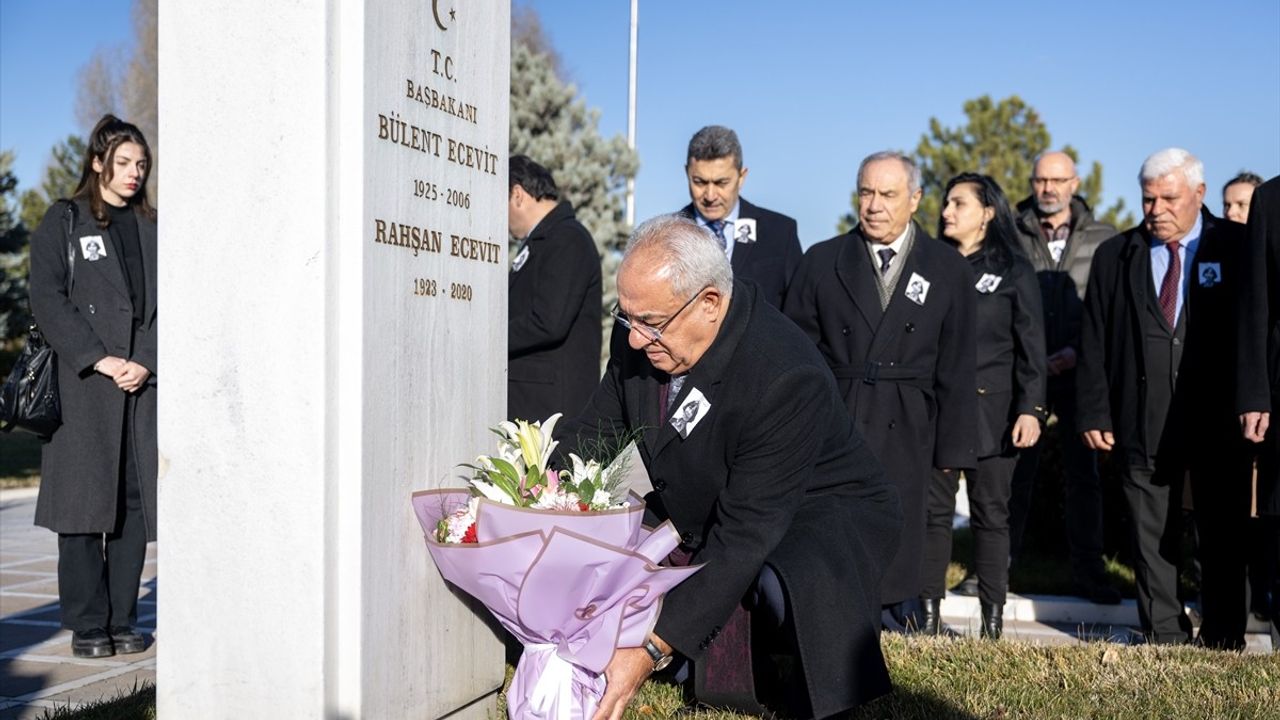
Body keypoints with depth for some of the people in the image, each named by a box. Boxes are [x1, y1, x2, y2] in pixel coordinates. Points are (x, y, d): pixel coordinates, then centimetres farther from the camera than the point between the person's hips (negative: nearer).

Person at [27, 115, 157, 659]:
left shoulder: (152, 227, 16)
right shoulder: (63, 221, 6)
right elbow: (46, 298, -4)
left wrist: (147, 363, -5)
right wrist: (99, 359, -12)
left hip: (146, 383, 3)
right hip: (84, 385, -3)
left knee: (137, 501, 2)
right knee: (85, 500, -3)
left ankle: (122, 620, 10)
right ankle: (87, 624, 5)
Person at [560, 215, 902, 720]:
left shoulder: (787, 379, -35)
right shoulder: (640, 333, -15)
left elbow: (745, 540, -35)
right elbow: (597, 430, 0)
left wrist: (652, 649, -37)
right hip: (700, 516, 7)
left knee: (782, 584, -40)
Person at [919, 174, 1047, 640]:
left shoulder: (1013, 271, 3)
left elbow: (1031, 348, 0)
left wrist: (1030, 409, -9)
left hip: (990, 409, -2)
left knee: (990, 513, 3)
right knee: (933, 510, 2)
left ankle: (993, 619, 10)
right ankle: (929, 615, 7)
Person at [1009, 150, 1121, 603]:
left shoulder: (1103, 239, 5)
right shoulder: (1012, 236, 4)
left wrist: (1079, 351, -10)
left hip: (1079, 371, 1)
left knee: (1083, 472, 5)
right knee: (1015, 470, 3)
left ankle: (1088, 570, 14)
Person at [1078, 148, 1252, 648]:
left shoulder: (1237, 246, 3)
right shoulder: (1114, 256, 9)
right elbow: (1094, 343, 6)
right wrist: (1095, 414, 0)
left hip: (1219, 422, -1)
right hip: (1142, 424, 2)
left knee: (1223, 538, 7)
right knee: (1152, 539, 6)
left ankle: (1223, 641, 18)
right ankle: (1163, 638, 16)